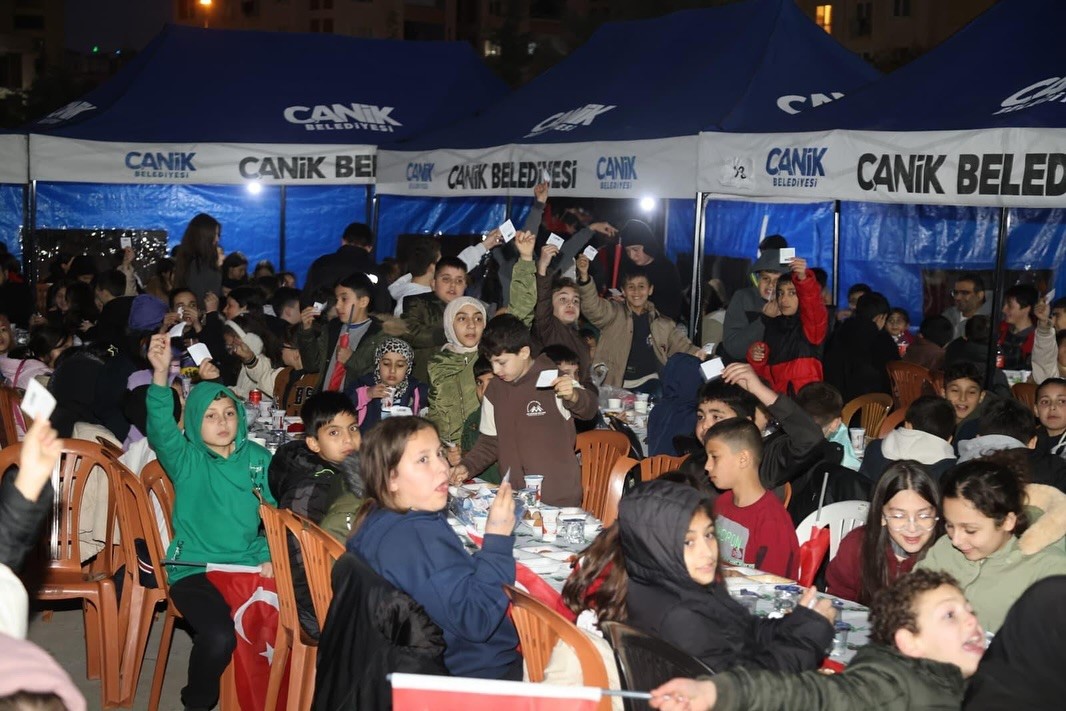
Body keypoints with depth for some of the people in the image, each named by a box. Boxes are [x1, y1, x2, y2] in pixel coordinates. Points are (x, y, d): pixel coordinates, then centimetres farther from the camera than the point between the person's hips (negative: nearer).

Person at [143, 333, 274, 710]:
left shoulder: (258, 459, 8)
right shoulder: (185, 459, 0)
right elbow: (160, 429, -20)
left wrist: (269, 555, -5)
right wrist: (160, 375, -35)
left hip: (248, 564, 3)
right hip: (193, 567, -3)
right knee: (219, 637, -27)